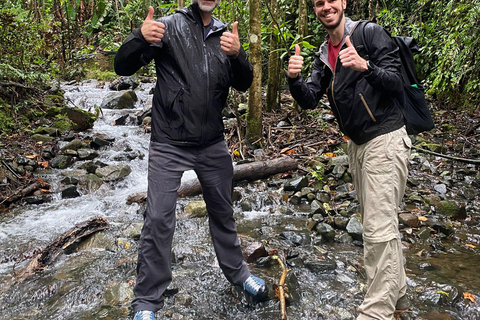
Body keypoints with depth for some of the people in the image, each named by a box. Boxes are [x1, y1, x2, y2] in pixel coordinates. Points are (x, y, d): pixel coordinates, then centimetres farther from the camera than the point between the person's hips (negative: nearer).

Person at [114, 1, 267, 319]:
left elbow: (243, 83, 0)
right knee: (159, 219, -3)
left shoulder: (225, 34, 8)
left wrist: (237, 54, -20)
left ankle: (237, 271, 39)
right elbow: (123, 67, -8)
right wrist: (141, 38, -29)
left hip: (213, 144, 4)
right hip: (169, 145, -3)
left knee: (223, 211, 17)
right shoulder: (169, 26, -4)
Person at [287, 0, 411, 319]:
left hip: (385, 140, -8)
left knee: (379, 227, -9)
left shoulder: (371, 33, -8)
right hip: (357, 144, 8)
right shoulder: (323, 54, 12)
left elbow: (397, 83, -15)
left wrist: (365, 66, -33)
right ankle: (398, 291, 32)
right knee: (380, 222, 16)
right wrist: (294, 78, -18)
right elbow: (310, 99, 2)